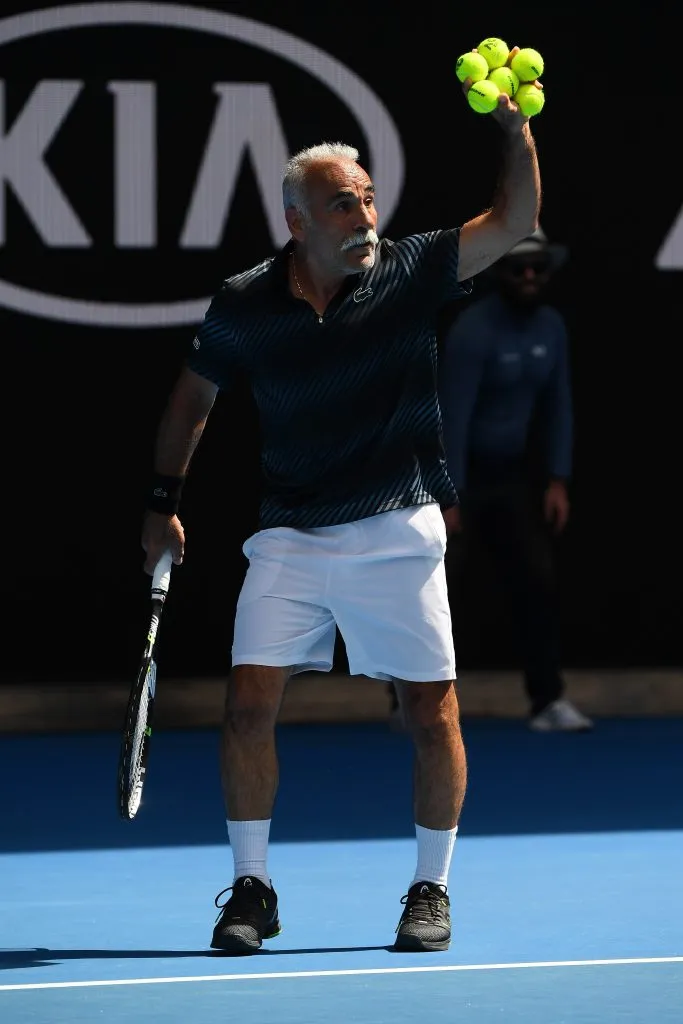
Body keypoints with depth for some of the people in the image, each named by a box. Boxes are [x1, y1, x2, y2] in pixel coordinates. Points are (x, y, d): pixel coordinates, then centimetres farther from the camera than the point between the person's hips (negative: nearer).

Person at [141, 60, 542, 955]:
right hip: (290, 540, 1)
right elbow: (195, 394, 12)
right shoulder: (243, 304, -3)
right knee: (249, 705, -7)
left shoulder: (408, 272, -5)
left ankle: (431, 890, 17)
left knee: (433, 715, 1)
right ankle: (252, 890, 7)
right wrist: (164, 500, 11)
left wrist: (514, 127, -26)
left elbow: (515, 221, -13)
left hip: (397, 535, -1)